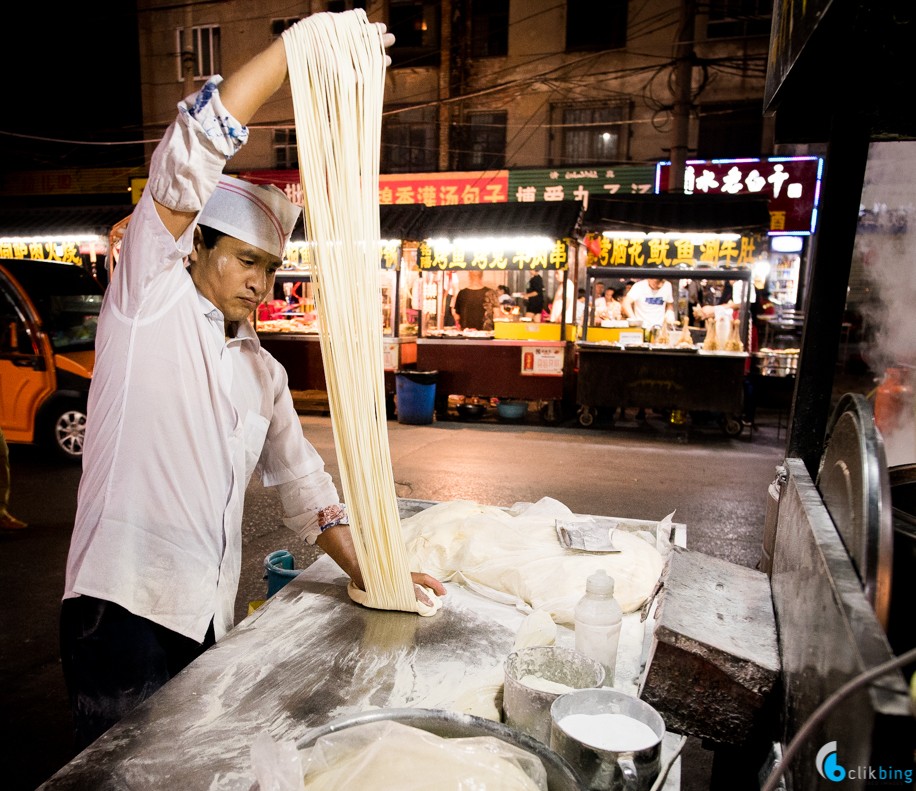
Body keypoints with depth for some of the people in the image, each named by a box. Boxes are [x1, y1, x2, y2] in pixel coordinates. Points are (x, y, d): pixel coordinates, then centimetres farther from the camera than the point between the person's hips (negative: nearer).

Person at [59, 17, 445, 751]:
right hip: (124, 603, -6)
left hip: (210, 614, 6)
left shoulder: (263, 372, 14)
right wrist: (303, 40, -16)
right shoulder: (151, 299, -4)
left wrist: (368, 573, 4)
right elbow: (192, 151, -16)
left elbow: (300, 478, 14)